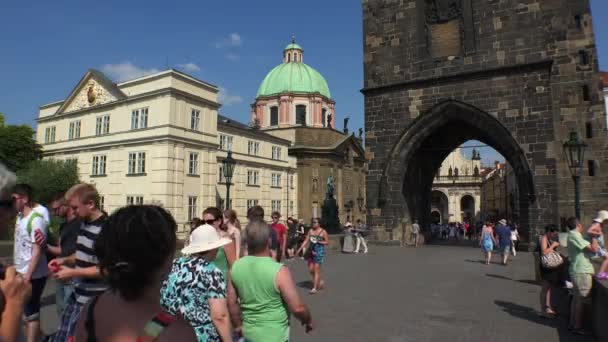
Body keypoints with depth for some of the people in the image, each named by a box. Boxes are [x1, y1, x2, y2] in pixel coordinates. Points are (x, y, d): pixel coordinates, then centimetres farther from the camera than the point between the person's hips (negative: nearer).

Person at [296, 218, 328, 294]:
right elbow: (306, 241, 7)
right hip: (311, 251, 6)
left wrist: (319, 242, -17)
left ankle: (315, 288, 1)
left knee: (316, 269, -5)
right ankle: (320, 281, 31)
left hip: (319, 251, -6)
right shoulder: (310, 231, 7)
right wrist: (300, 249, 1)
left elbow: (327, 242, -3)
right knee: (310, 269, 7)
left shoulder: (323, 232, -5)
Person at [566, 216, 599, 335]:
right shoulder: (575, 236, -16)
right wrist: (594, 236, -7)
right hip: (582, 272, -10)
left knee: (576, 298, 16)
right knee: (581, 300, -3)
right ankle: (577, 327, 4)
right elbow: (594, 249, -19)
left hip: (577, 271, 10)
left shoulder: (573, 235, 15)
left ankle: (573, 324, 23)